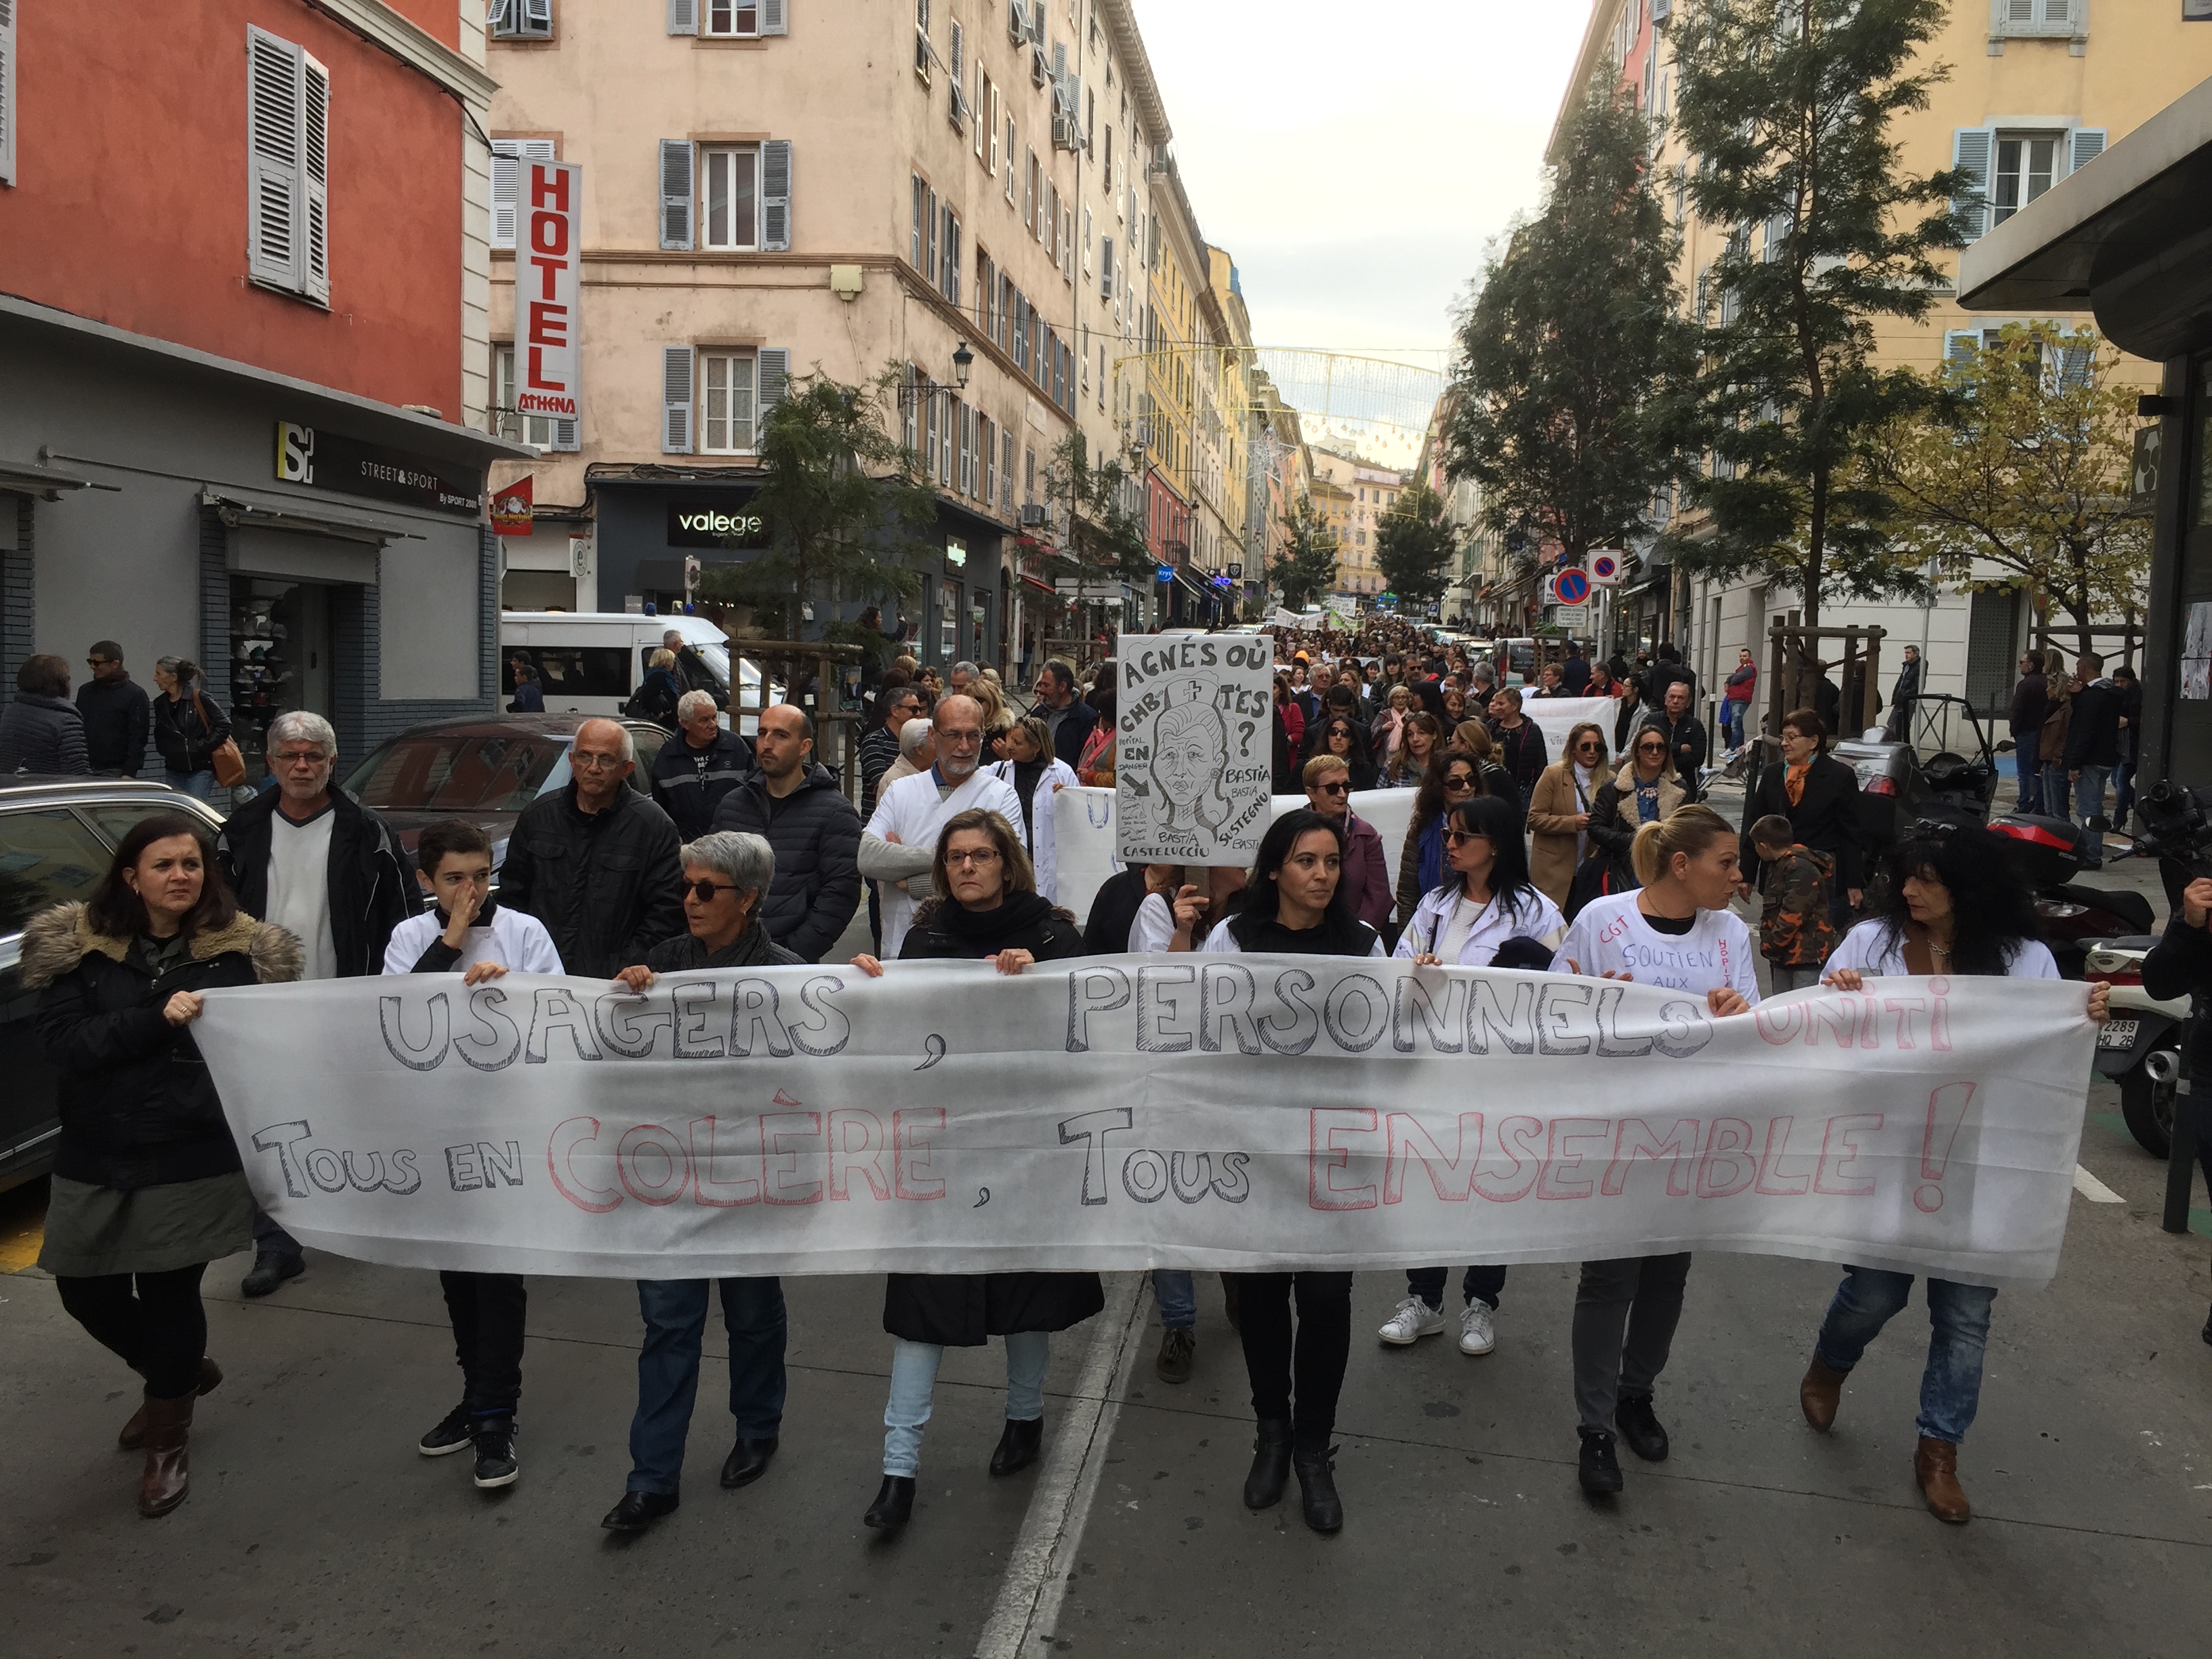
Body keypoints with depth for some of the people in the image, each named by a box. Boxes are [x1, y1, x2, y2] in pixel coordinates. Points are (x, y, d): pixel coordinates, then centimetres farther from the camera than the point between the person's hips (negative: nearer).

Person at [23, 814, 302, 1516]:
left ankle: (169, 1437, 27)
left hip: (195, 1159, -2)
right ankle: (179, 1372, 43)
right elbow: (63, 1042, -11)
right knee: (86, 1292, 12)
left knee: (171, 1292, 2)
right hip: (96, 1156, 3)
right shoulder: (77, 944, -2)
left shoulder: (238, 947, -4)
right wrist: (156, 1019, -23)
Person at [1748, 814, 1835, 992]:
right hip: (1784, 956, 10)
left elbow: (1792, 917, -22)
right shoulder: (1776, 866, 16)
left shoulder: (1801, 869, -16)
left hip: (1808, 957, -10)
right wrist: (1767, 942, 10)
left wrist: (1768, 946, -12)